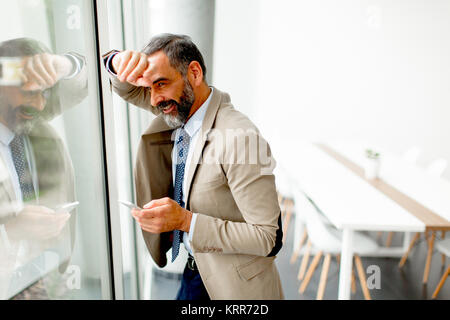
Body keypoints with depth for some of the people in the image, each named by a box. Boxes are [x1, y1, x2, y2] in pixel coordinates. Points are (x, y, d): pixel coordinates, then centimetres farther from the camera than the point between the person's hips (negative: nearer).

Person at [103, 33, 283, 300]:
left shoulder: (239, 138, -29)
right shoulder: (181, 110, -6)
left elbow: (268, 238, -27)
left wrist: (186, 221, -31)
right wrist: (119, 62, -19)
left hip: (234, 284, -6)